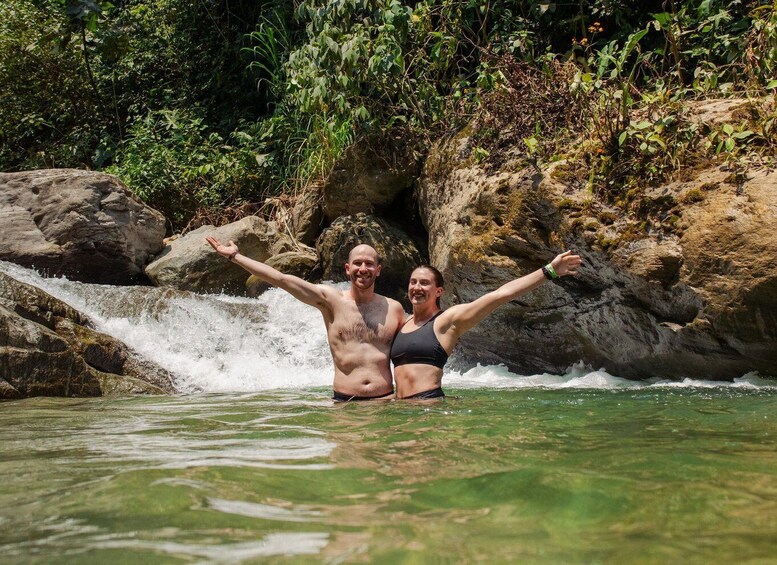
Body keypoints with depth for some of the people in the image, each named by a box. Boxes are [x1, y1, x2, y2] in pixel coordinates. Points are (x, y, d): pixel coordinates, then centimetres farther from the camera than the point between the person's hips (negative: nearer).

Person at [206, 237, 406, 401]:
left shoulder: (394, 309, 8)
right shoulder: (330, 300, 3)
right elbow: (280, 278, 2)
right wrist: (235, 256, 2)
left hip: (385, 401, 1)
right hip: (344, 402, -1)